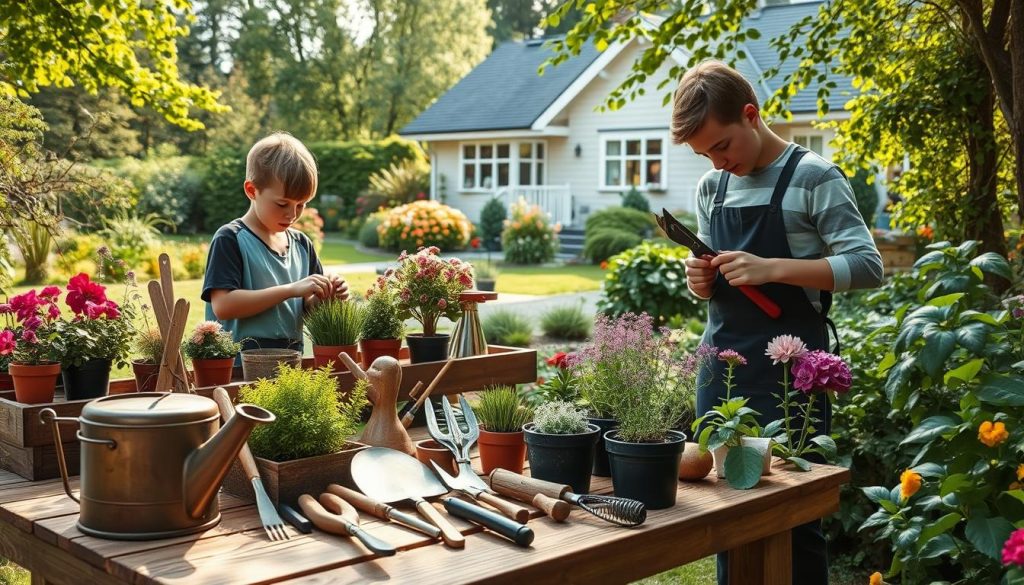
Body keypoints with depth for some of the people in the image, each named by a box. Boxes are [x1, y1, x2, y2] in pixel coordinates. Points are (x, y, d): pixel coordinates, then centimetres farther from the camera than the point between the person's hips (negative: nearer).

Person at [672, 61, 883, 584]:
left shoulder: (814, 178, -6)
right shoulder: (711, 188, 12)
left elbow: (867, 266, -12)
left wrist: (771, 269, -21)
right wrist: (701, 282, -3)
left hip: (789, 368, -6)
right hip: (721, 365, 6)